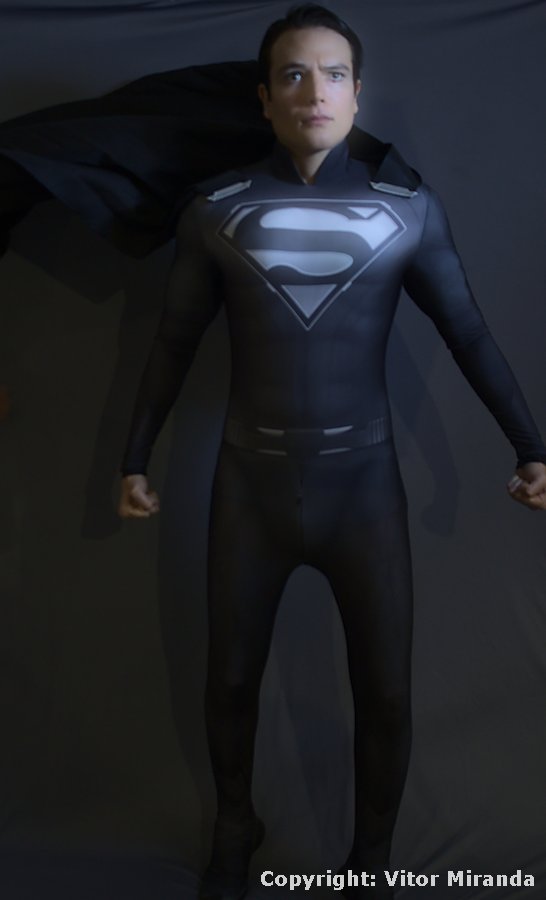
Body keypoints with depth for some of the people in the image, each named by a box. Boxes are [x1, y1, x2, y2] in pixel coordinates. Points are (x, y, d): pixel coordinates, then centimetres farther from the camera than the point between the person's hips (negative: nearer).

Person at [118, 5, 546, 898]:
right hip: (250, 484, 1)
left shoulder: (410, 211, -2)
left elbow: (470, 336, 3)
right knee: (230, 680, 15)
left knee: (386, 695, 4)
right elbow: (175, 342, 5)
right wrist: (135, 458, 8)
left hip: (364, 484, 0)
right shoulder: (216, 210, -2)